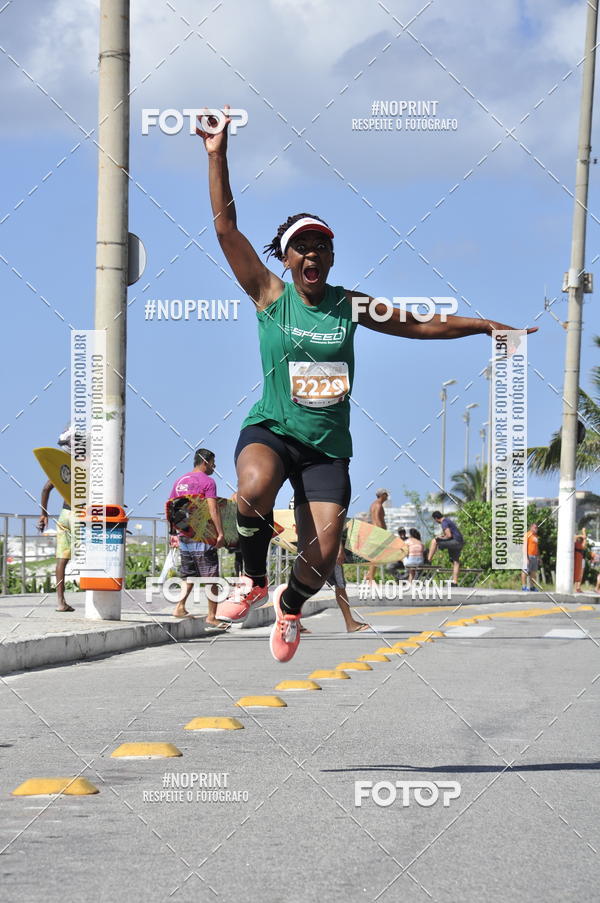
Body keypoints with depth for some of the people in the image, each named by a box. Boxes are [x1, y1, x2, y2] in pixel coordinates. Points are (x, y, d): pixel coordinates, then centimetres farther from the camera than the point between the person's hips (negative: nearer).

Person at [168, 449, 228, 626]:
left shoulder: (179, 481, 14)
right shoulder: (207, 481, -7)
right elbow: (213, 508, -17)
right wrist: (220, 533, -18)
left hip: (184, 536, 7)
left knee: (188, 575, 18)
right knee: (211, 578, -3)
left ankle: (180, 607, 9)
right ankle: (212, 617, -4)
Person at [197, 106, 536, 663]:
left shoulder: (349, 305, 7)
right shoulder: (270, 296, 0)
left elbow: (419, 324, 16)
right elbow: (226, 228, -6)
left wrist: (484, 326, 11)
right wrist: (217, 156, -11)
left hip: (327, 446, 2)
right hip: (270, 429, -2)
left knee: (321, 558, -9)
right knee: (255, 486, -38)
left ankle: (290, 605, 29)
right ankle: (253, 581, -9)